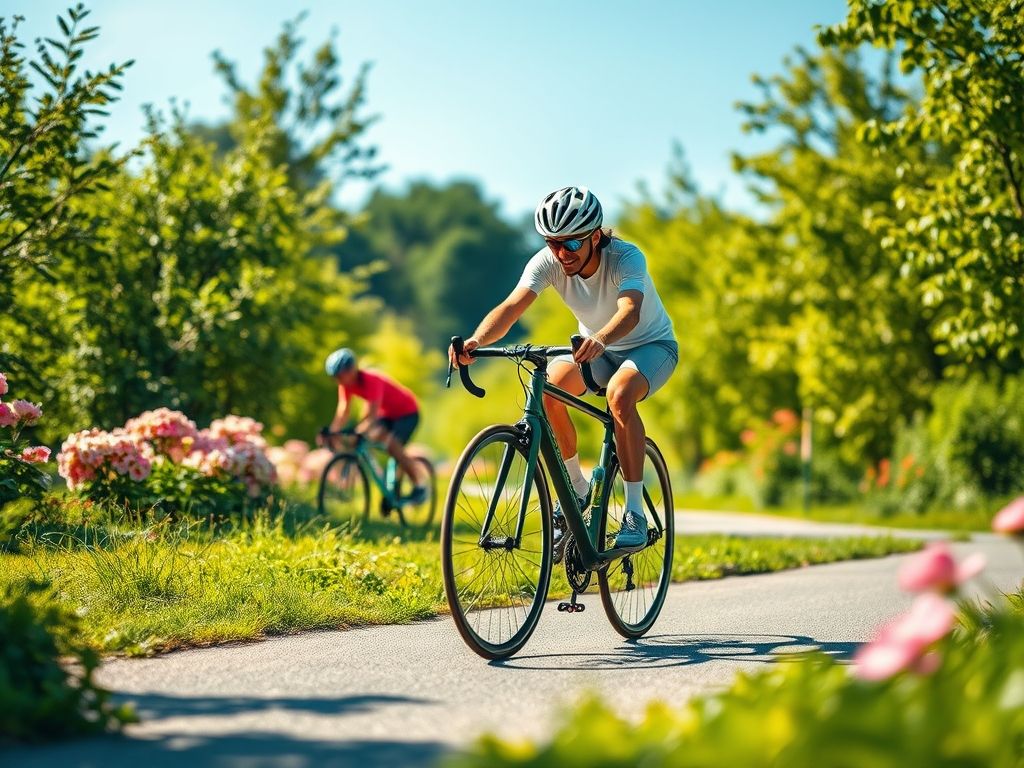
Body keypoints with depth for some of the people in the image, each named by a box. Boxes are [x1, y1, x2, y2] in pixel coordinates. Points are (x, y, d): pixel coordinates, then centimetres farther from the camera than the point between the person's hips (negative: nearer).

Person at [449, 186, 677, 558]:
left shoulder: (627, 258, -31)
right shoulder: (547, 261, -21)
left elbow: (630, 311, -50)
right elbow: (511, 306, -35)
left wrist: (600, 339, -71)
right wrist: (477, 340, -56)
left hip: (650, 345, -4)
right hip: (594, 348, 4)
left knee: (620, 394, -37)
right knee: (546, 390, -26)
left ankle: (635, 513, -27)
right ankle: (576, 489, -3)